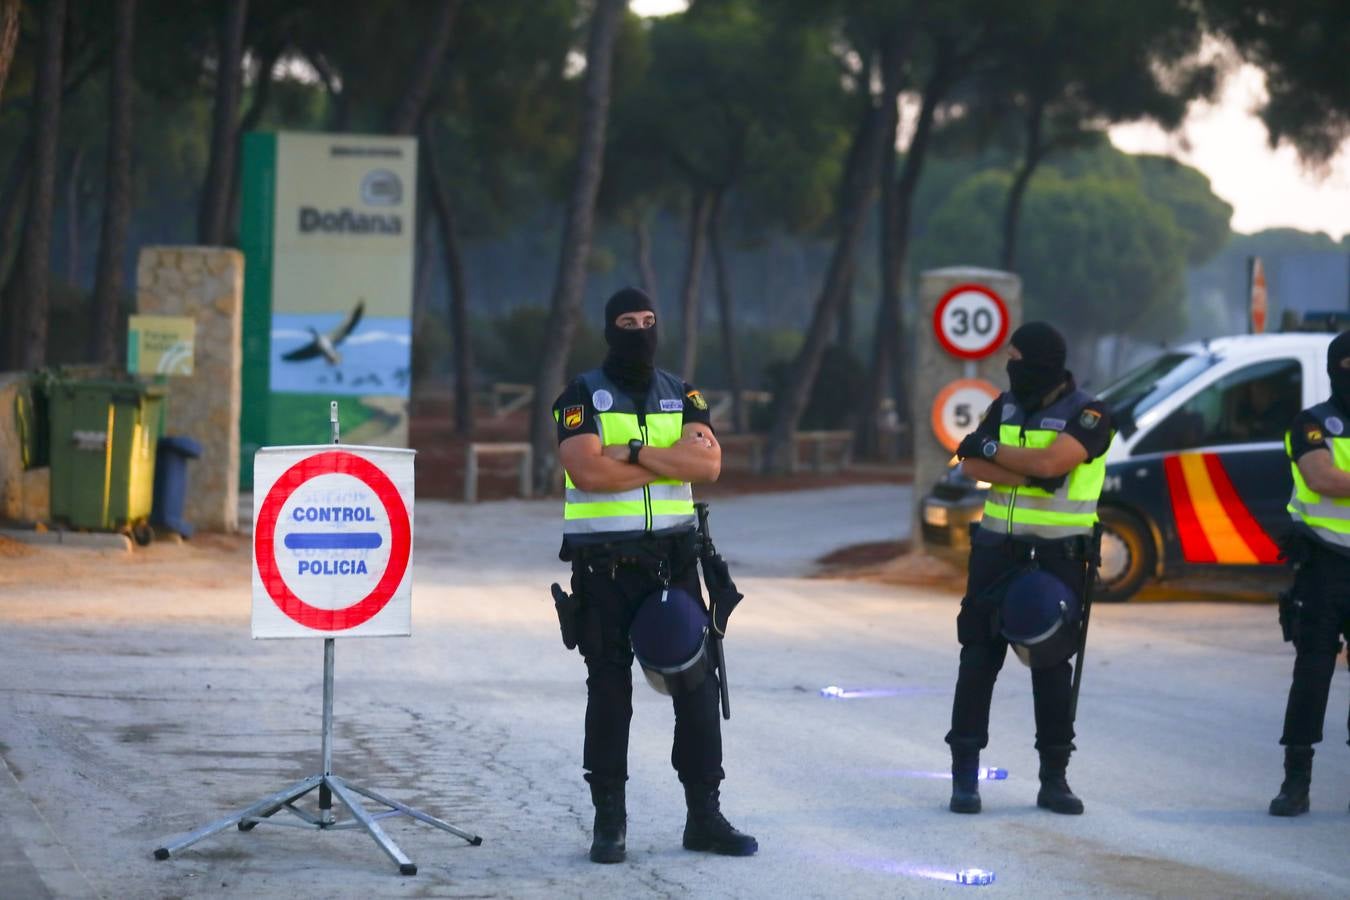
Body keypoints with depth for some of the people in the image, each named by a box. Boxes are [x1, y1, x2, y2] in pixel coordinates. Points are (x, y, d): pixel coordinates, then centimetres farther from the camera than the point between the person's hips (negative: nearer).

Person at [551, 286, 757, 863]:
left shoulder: (682, 397, 10)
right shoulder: (582, 398, -1)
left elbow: (709, 462, -7)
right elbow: (587, 471, -17)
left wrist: (635, 454, -14)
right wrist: (669, 463, -10)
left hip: (672, 557, 3)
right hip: (603, 564, -3)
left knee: (697, 684, 1)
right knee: (609, 691, 1)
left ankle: (704, 816, 7)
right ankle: (609, 822, 7)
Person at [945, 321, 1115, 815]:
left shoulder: (1087, 415, -7)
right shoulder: (1005, 407, 8)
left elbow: (1050, 461, -22)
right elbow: (973, 465, -4)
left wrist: (993, 449, -9)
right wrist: (1032, 475, -17)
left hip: (1058, 556, -4)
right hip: (998, 549, 4)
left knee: (1053, 665, 1)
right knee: (978, 658, -1)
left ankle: (1054, 779, 9)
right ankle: (965, 775, 2)